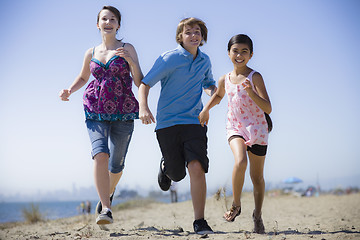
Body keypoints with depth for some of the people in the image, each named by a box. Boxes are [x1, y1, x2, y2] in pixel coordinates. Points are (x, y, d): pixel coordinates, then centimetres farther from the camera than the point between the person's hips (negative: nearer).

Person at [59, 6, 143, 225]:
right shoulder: (91, 53, 10)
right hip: (96, 112, 1)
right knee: (100, 154, -24)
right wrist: (69, 91, 8)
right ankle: (106, 209, -26)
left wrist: (130, 61, -18)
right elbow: (83, 78, 27)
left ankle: (108, 192, 40)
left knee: (116, 165, 5)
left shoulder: (127, 49, 3)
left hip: (123, 114, -1)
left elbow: (140, 82, -3)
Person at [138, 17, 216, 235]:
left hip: (194, 121, 2)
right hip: (167, 123, -2)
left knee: (196, 168, -18)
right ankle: (166, 166, 46)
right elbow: (145, 84, -7)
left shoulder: (205, 61, 9)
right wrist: (143, 107, -25)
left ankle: (200, 221, -9)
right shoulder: (169, 59, -6)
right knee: (177, 174, 6)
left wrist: (213, 92, 3)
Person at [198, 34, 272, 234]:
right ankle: (236, 205, -7)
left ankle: (257, 215, 27)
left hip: (257, 129, -1)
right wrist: (206, 109, 14)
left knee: (257, 176, 6)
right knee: (240, 162, -28)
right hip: (234, 128, 2)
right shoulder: (225, 80, 4)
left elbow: (268, 108, -16)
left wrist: (251, 93, -30)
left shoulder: (255, 77, -8)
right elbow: (218, 96, 29)